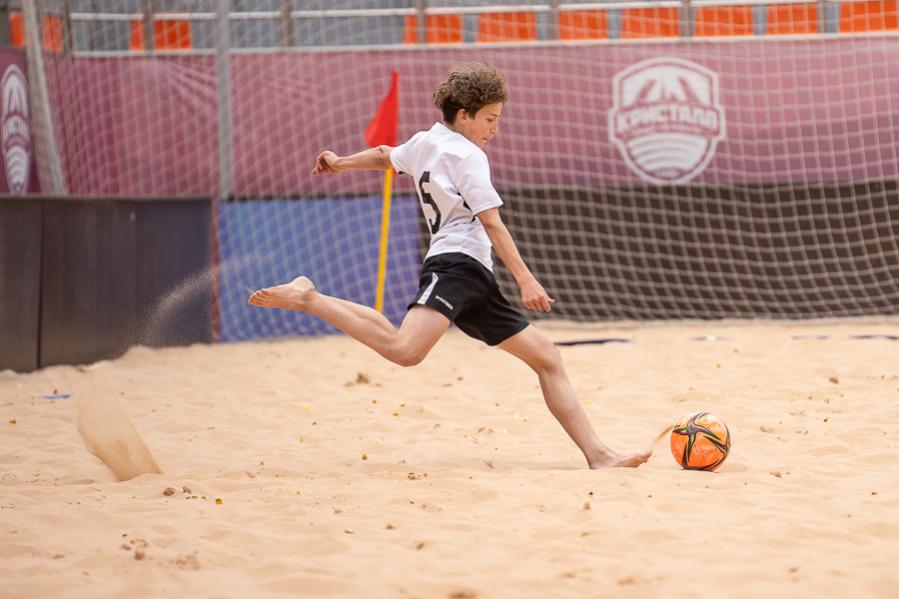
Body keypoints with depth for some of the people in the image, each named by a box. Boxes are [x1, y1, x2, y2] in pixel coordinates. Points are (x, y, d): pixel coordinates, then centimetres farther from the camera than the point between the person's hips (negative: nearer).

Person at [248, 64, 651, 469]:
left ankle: (597, 454, 1)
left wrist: (340, 163, 61)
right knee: (405, 350, -34)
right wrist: (525, 280, -14)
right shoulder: (467, 155, -1)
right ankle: (308, 299, -21)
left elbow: (385, 156, 44)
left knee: (547, 357, 7)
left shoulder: (423, 143, 23)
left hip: (475, 283, 11)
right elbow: (491, 224, -10)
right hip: (457, 265, -11)